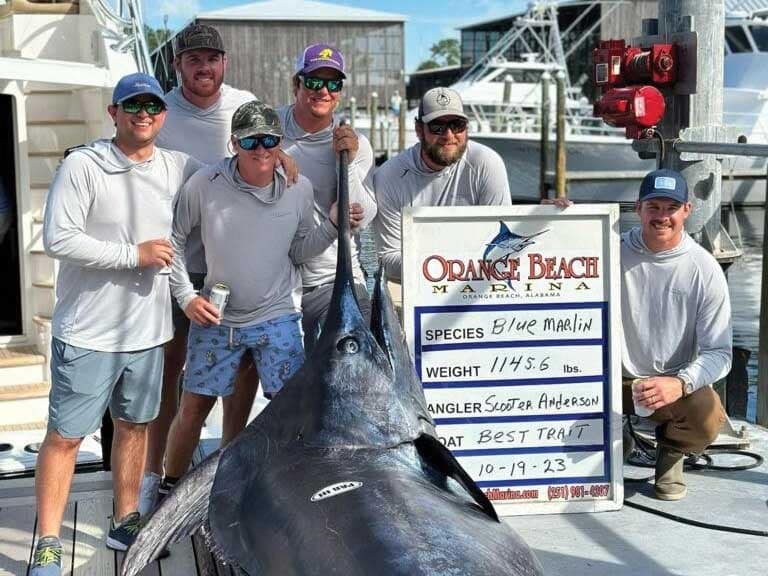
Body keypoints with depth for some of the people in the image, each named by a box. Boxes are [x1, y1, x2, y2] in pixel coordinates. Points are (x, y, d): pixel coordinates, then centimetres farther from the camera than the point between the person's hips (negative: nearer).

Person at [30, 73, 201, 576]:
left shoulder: (179, 168, 4)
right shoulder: (83, 166, -12)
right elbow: (58, 239, -18)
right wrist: (134, 254, -17)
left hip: (148, 328, 5)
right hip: (89, 332, -5)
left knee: (135, 425, 17)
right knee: (66, 435, 1)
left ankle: (125, 522, 33)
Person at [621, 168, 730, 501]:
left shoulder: (705, 269, -7)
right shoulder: (614, 252, -4)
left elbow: (719, 352, -9)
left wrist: (680, 383, -31)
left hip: (675, 383, -1)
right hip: (615, 378, 1)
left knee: (708, 417, -32)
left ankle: (671, 450, 7)